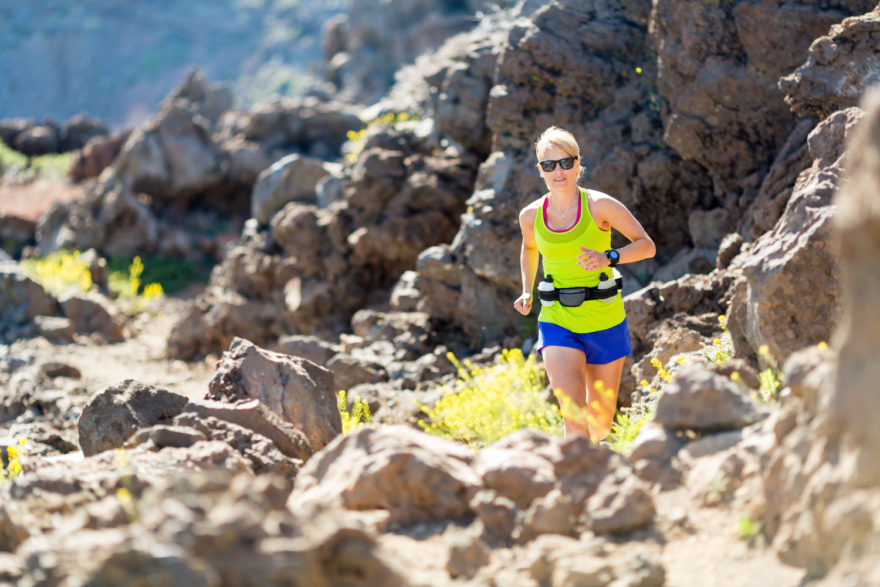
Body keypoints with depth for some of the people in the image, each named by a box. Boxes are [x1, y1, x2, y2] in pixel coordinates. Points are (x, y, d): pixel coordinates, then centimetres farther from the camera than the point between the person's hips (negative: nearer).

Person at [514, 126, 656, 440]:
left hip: (604, 322, -1)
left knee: (600, 424, 12)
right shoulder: (531, 216, 0)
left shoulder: (599, 205, -10)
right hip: (557, 323, 1)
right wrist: (527, 292, 11)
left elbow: (647, 245, -9)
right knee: (573, 415, -20)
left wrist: (609, 257, -25)